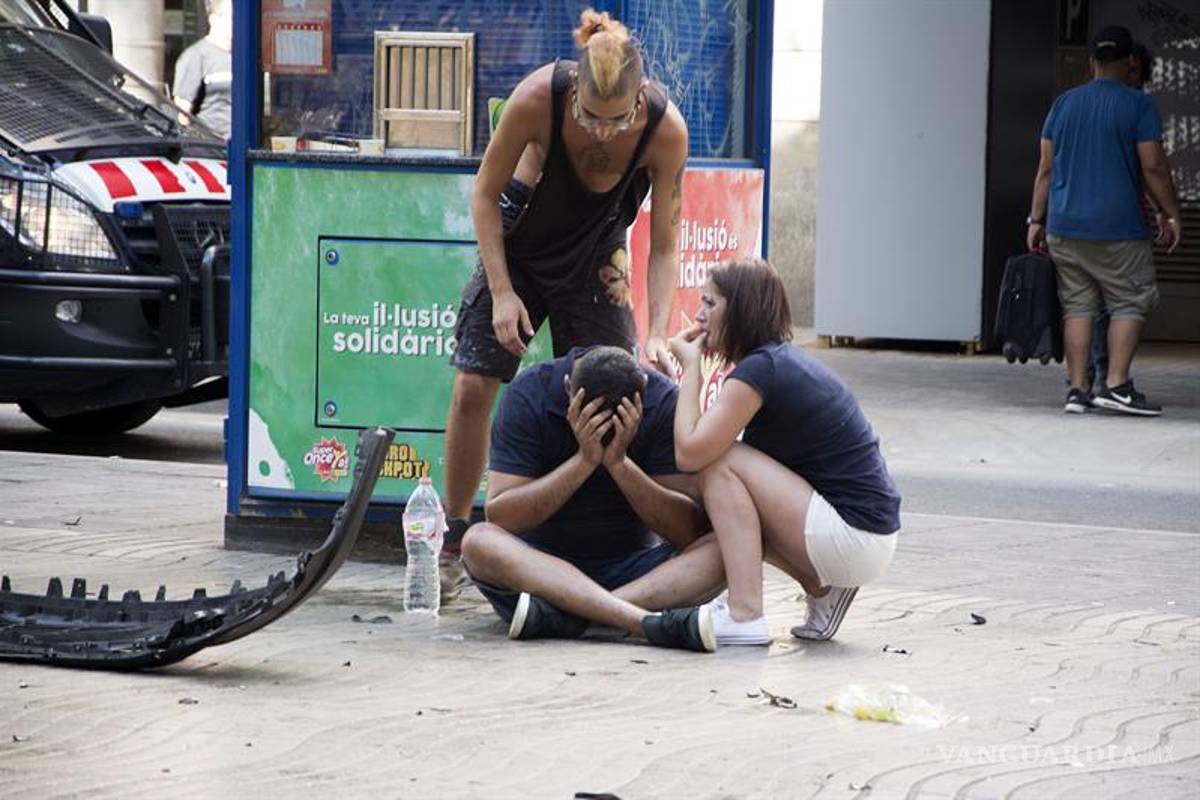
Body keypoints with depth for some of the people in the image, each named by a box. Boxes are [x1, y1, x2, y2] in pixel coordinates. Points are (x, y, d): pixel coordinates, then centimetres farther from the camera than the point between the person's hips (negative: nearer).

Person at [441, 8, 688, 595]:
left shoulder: (666, 130, -29)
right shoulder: (536, 99, -33)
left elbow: (663, 246, -18)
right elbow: (486, 195, -15)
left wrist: (656, 335, -30)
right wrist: (502, 292, -21)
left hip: (595, 257, 1)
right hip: (518, 241, -1)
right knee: (473, 387, -8)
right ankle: (453, 540, 4)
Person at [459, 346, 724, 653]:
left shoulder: (663, 401, -8)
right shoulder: (528, 394, -11)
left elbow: (687, 531, -13)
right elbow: (499, 516, -18)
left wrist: (620, 463, -25)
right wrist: (584, 461, -25)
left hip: (630, 565, 1)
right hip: (542, 564, -1)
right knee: (478, 541, -33)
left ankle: (561, 614, -39)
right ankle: (647, 621, -47)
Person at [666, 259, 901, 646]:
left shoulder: (759, 368, -15)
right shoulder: (786, 361, 15)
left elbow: (689, 454, -16)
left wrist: (690, 366, -6)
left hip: (856, 538, -9)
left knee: (719, 462, -10)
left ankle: (745, 616, -15)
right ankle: (822, 590, 11)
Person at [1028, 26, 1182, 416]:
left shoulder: (1064, 103, 9)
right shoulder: (1139, 105, -5)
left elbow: (1046, 168, 9)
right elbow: (1153, 167, -9)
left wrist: (1036, 220, 13)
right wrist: (1171, 215, 0)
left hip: (1064, 227, 4)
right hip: (1118, 229, -4)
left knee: (1077, 306, 8)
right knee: (1130, 303, 4)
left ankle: (1077, 390, 3)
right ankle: (1116, 384, -7)